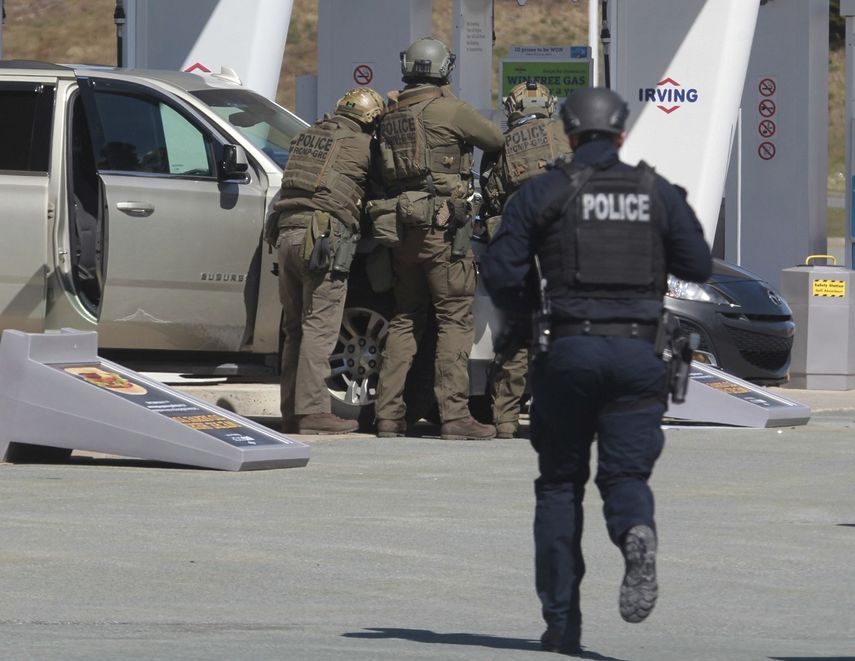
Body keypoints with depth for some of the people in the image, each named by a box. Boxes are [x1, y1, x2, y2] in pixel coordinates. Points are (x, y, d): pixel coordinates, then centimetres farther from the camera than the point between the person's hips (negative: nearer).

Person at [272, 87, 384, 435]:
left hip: (287, 234, 7)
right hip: (326, 235, -7)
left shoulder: (307, 136, 21)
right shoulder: (360, 145, 2)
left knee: (295, 329, 11)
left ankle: (291, 412, 10)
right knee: (319, 328, -8)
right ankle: (312, 410, -12)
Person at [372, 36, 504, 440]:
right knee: (456, 319, -4)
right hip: (442, 224, -7)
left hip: (401, 225, 7)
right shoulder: (448, 109, -6)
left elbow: (380, 172, 16)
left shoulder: (391, 115, 13)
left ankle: (388, 414, 10)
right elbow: (496, 141, 3)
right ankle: (454, 415, -10)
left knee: (405, 319, 13)